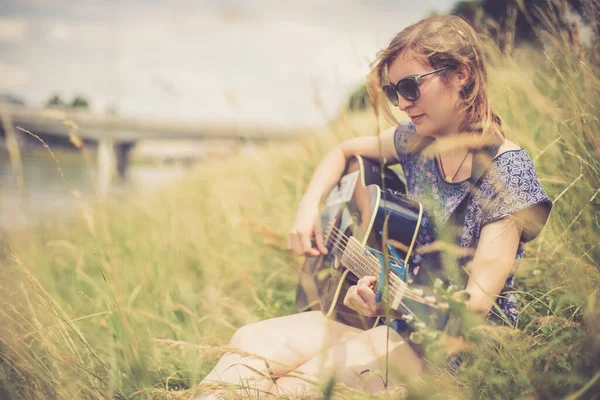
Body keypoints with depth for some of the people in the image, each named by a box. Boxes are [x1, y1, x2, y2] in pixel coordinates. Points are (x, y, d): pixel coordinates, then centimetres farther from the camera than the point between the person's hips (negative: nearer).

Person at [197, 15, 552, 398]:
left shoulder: (508, 168, -16)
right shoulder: (417, 140, 4)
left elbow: (477, 301, -23)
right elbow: (343, 151, 23)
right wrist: (309, 208, 3)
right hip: (402, 322, 7)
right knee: (251, 343, -12)